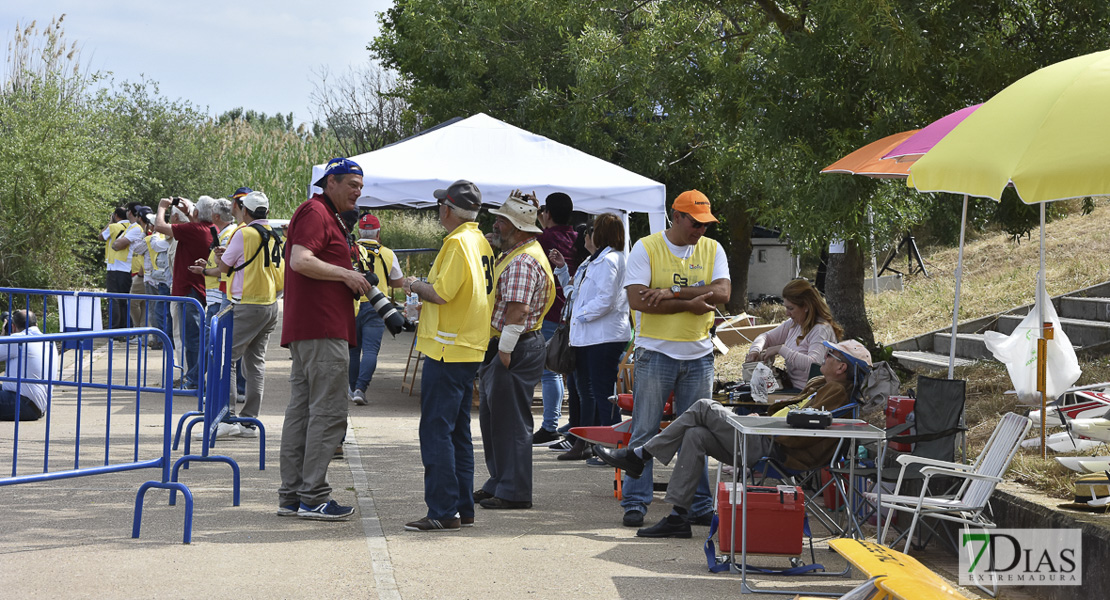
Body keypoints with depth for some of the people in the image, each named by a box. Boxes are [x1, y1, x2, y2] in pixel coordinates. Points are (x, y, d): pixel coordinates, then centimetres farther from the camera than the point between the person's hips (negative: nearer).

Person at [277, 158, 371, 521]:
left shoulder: (328, 216, 25)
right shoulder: (315, 212, -8)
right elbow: (301, 261, -21)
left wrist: (353, 281, 17)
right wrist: (347, 274, -13)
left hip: (304, 329, 11)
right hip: (322, 328, -11)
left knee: (301, 410, 9)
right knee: (329, 412, -9)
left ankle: (291, 496, 10)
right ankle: (313, 497, -8)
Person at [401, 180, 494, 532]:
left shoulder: (458, 243, -15)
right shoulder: (481, 242, 15)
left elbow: (441, 293, -22)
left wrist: (415, 286, -4)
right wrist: (424, 291, 16)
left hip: (447, 350, -10)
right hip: (470, 349, 10)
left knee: (436, 431, -8)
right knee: (459, 431, 14)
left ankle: (443, 512, -9)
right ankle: (463, 509, 17)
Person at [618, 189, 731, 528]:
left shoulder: (712, 249, 8)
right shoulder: (646, 248, -4)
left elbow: (722, 293, -7)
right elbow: (637, 300, -15)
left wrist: (672, 292, -17)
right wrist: (690, 303, -15)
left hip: (699, 353, 3)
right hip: (656, 351, -3)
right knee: (645, 431, -1)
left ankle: (699, 504, 14)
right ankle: (635, 502, 5)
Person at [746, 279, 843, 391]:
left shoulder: (821, 330, -16)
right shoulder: (794, 324, 10)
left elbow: (813, 364, -31)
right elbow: (766, 337, 21)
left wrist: (781, 349, -25)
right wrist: (755, 350, -1)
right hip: (791, 384, 8)